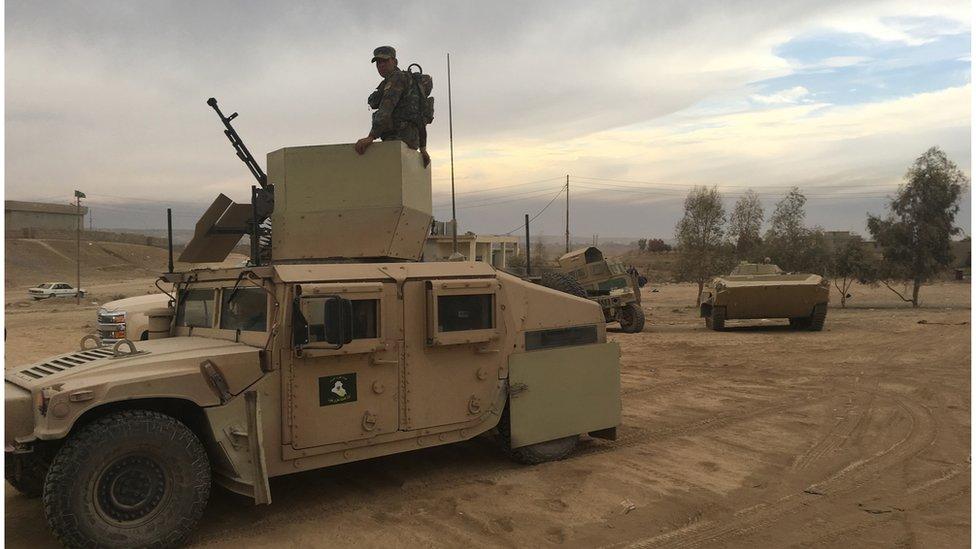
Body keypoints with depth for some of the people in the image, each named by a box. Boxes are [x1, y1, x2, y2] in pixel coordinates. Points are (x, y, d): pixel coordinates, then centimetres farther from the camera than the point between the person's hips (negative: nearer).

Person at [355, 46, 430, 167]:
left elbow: (386, 108, -20)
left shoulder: (397, 77, -5)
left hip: (399, 137, -11)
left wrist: (371, 137, -30)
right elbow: (420, 119, 26)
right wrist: (423, 148, 25)